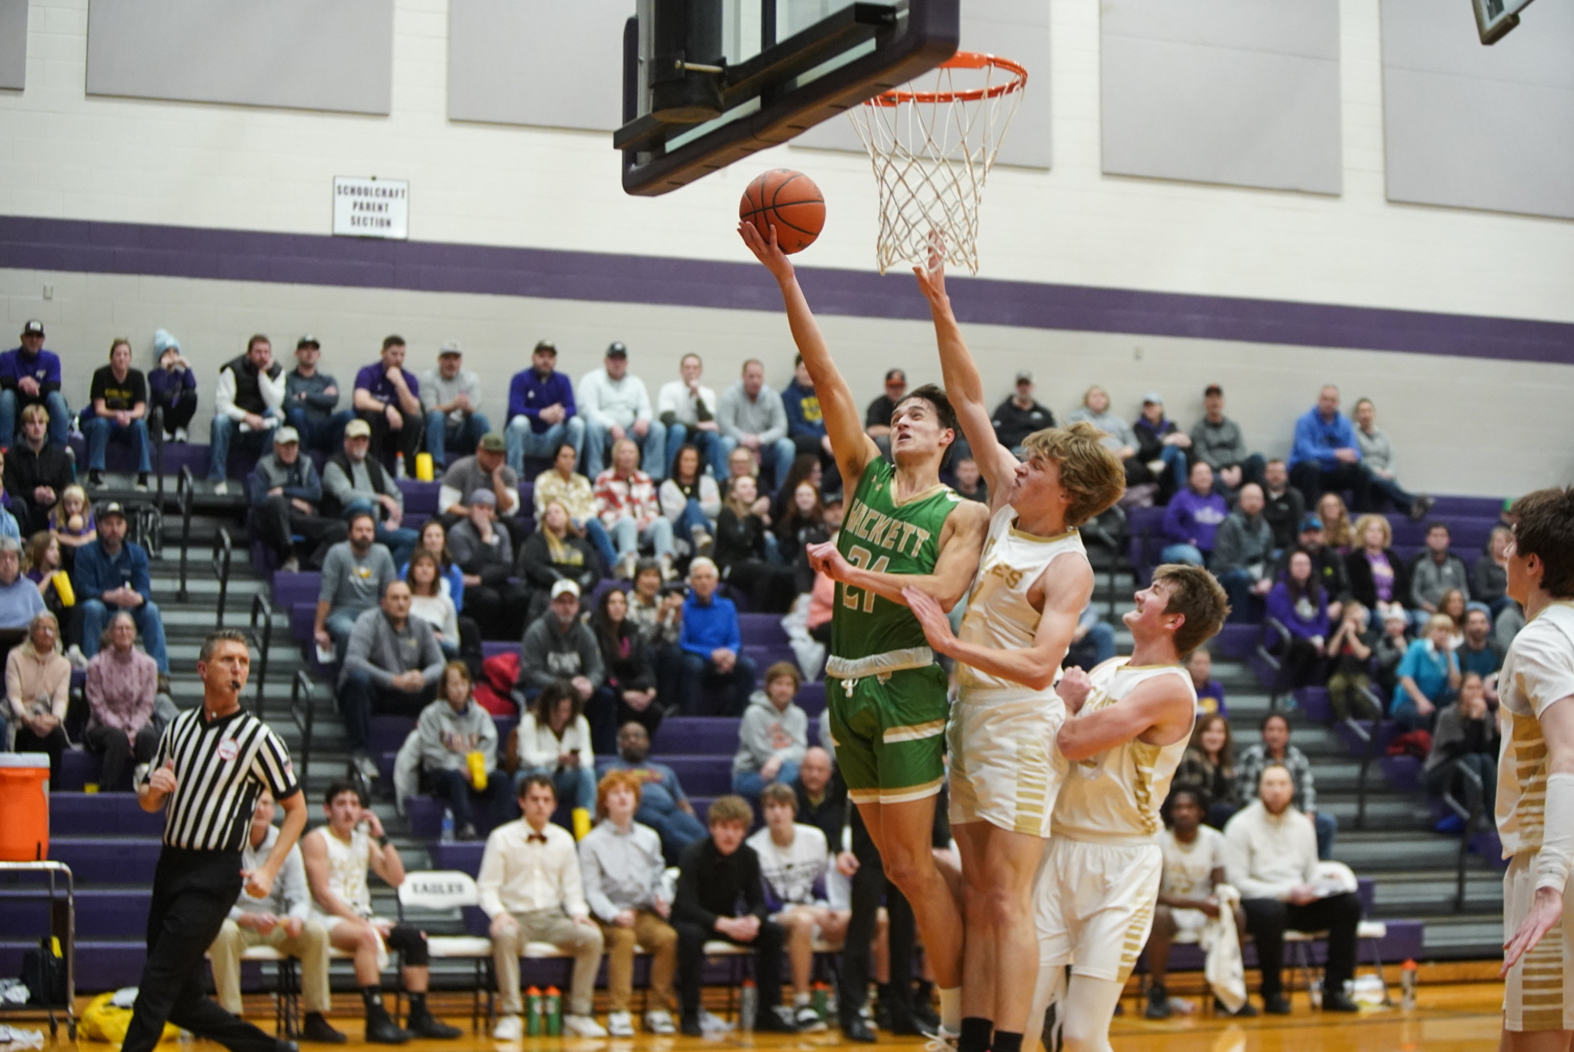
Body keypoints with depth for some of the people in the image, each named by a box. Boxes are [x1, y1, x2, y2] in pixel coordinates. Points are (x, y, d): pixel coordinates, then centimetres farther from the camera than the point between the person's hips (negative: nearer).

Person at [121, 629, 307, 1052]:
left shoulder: (257, 736, -6)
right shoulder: (180, 726, 9)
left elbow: (296, 808, 0)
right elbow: (149, 803, 17)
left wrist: (268, 871, -10)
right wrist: (152, 788, -7)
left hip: (214, 875, -6)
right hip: (170, 865, 6)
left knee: (159, 981, -11)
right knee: (183, 1000, 9)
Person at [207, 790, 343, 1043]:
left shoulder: (286, 845, 1)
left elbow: (300, 896, -3)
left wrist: (296, 918, -28)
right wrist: (249, 919, -33)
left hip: (275, 928, 3)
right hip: (235, 921, -3)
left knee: (316, 930, -23)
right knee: (225, 933, -37)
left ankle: (315, 1019, -16)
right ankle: (231, 1017, -30)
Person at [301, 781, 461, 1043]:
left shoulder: (363, 840, 17)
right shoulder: (317, 840, -3)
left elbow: (396, 878, 8)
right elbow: (323, 894, -13)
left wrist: (382, 837, 1)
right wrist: (362, 922, -21)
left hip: (361, 917, 7)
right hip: (327, 921, -7)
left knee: (415, 936, -14)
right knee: (366, 936, -37)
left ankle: (419, 1016, -15)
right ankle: (377, 1020, -40)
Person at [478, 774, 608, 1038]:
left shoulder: (563, 839, 12)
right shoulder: (502, 838, 1)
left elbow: (572, 887, 14)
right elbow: (487, 887, -1)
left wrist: (578, 912, -7)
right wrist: (499, 914, -20)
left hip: (553, 917, 3)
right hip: (516, 917, -3)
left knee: (592, 936, -26)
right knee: (504, 936, -39)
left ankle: (578, 1014, -15)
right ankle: (510, 1016, -30)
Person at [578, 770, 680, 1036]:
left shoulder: (649, 838, 15)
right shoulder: (592, 842, 3)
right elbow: (592, 891, -4)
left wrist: (661, 898, -6)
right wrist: (615, 915, -21)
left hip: (643, 913, 3)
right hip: (607, 917, -3)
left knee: (668, 936, -29)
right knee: (624, 937, -36)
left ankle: (658, 1009, -18)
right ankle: (619, 1012, -33)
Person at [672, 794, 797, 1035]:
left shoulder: (748, 857, -5)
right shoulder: (694, 855, -20)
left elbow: (757, 901, -4)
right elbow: (686, 906, -27)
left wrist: (753, 920, -30)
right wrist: (723, 924, -41)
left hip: (728, 922, 5)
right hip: (692, 921, -5)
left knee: (773, 931, -17)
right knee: (690, 935, -39)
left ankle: (767, 1012, -11)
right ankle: (690, 1015, -29)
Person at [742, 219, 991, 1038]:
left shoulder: (963, 515, 0)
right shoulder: (865, 474, 12)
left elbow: (942, 590, -18)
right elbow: (824, 374, 4)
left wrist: (853, 573, -24)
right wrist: (784, 277, -3)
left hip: (906, 687, -5)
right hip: (848, 687, 5)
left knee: (911, 866, -5)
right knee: (899, 864, 9)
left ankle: (957, 1021, 3)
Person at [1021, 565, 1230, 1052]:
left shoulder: (1169, 688, -12)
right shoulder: (1107, 669, 15)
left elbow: (1072, 741, -19)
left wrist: (1068, 702, 0)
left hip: (1119, 863, -7)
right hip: (1059, 848, 7)